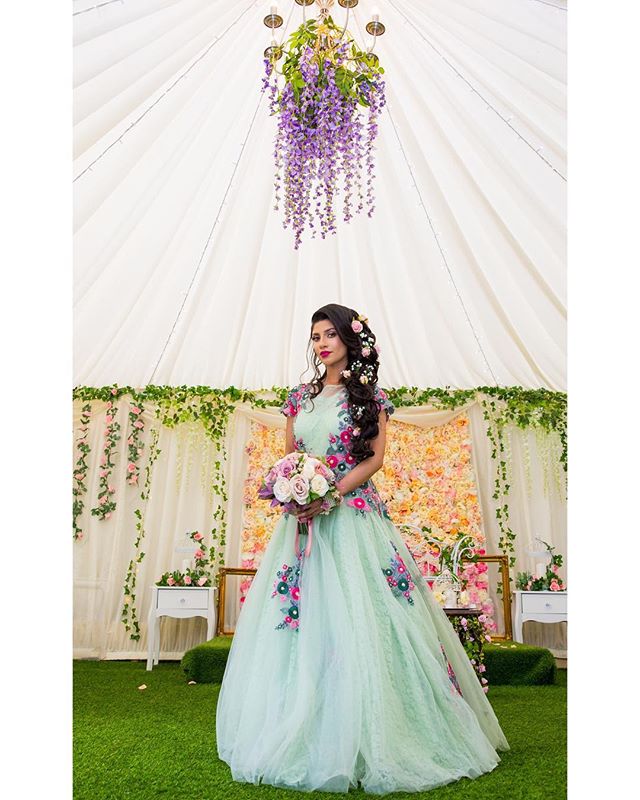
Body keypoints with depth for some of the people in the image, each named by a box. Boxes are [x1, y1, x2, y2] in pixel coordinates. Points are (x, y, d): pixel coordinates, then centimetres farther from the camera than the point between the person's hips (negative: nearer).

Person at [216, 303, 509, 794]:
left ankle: (362, 741, 14)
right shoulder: (299, 398, 13)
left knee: (354, 618, -3)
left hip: (352, 516, -4)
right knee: (299, 617, 8)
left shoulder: (370, 396, 2)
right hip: (304, 516, 5)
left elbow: (374, 459, -5)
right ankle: (298, 732, 25)